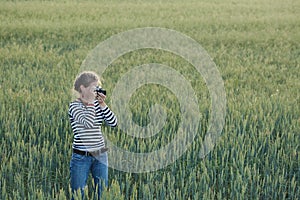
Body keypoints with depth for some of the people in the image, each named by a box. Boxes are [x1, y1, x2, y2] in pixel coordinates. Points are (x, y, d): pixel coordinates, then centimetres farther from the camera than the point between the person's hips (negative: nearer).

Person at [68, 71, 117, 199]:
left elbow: (113, 123, -2)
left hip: (100, 155, 5)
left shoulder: (98, 104, 6)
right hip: (81, 156, -5)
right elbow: (88, 123, -25)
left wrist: (103, 105, -10)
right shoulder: (74, 106, -8)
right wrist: (90, 102, -16)